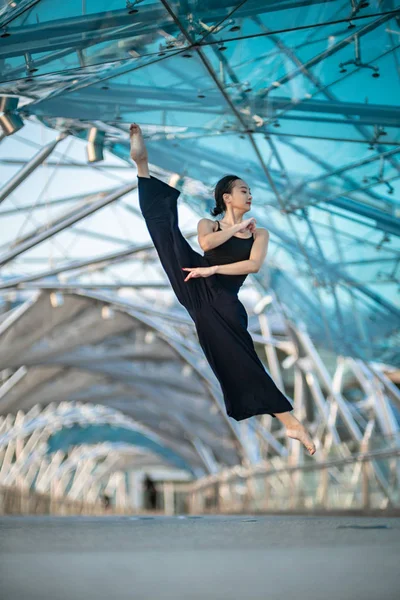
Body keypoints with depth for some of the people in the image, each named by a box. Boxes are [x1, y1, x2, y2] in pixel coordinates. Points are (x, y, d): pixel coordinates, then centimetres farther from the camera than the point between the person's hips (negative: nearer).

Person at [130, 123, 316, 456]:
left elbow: (254, 265, -6)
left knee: (241, 359, -7)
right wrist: (236, 227, -1)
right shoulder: (208, 224, 15)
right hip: (197, 287, 1)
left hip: (222, 302, 0)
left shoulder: (259, 233, 15)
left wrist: (213, 269, -14)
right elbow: (205, 243, -11)